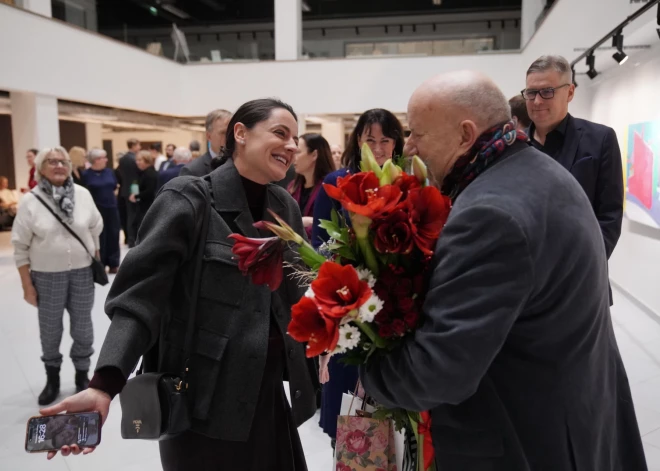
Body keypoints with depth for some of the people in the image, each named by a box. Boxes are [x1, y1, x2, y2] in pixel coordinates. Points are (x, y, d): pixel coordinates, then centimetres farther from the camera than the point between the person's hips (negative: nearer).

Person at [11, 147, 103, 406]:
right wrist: (27, 285, -5)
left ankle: (82, 375, 31)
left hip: (82, 273, 2)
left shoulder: (83, 194, -2)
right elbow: (20, 246, -4)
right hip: (47, 277, -1)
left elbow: (96, 232, 6)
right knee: (50, 330, 12)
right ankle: (52, 378, 31)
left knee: (82, 328, 12)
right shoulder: (30, 201, -8)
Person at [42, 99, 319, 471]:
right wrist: (104, 387, -30)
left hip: (271, 394, 6)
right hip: (206, 405, -5)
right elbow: (140, 298, -18)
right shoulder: (188, 200, -13)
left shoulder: (286, 206, 5)